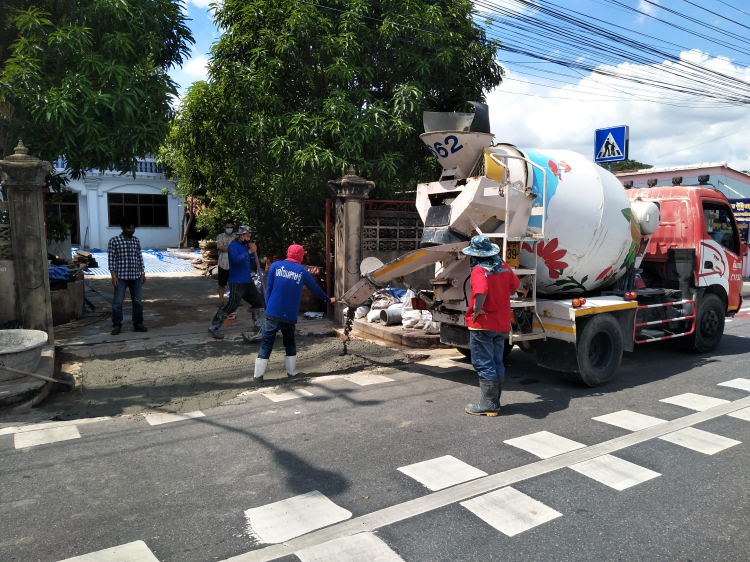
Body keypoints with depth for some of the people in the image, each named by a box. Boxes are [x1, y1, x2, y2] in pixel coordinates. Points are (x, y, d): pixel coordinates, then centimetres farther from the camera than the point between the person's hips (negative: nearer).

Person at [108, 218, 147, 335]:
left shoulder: (136, 240, 9)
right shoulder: (114, 241, -4)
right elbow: (111, 259, -6)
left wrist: (143, 273, 10)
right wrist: (113, 275, -11)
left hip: (136, 276, 4)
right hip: (121, 277, -4)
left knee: (138, 301, 8)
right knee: (118, 301, -3)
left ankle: (138, 323, 19)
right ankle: (117, 325, 6)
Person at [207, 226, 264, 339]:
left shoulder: (245, 246, 16)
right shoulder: (233, 246, -9)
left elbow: (252, 262, 17)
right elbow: (236, 260, -26)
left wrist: (253, 252, 1)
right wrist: (249, 251, -23)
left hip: (248, 281, 9)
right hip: (237, 283, -9)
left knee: (258, 301, 14)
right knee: (232, 305, -18)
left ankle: (257, 325, 29)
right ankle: (213, 327, -11)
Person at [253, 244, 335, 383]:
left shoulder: (275, 266, 3)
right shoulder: (302, 271, 6)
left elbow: (268, 288, 1)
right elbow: (315, 289, 16)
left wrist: (268, 306, 9)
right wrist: (328, 300, 32)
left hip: (273, 313, -1)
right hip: (290, 316, 1)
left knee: (267, 343, 6)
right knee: (290, 343, 19)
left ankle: (258, 375, 4)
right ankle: (292, 372, 20)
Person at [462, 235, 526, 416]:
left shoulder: (479, 270, -18)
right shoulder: (504, 266, 4)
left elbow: (481, 293, -37)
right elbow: (515, 284, 21)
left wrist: (476, 310, -22)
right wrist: (521, 291, 42)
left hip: (482, 325, -8)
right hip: (502, 325, 8)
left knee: (484, 364, 1)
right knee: (497, 363, 15)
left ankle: (488, 404, 5)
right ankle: (494, 401, 24)